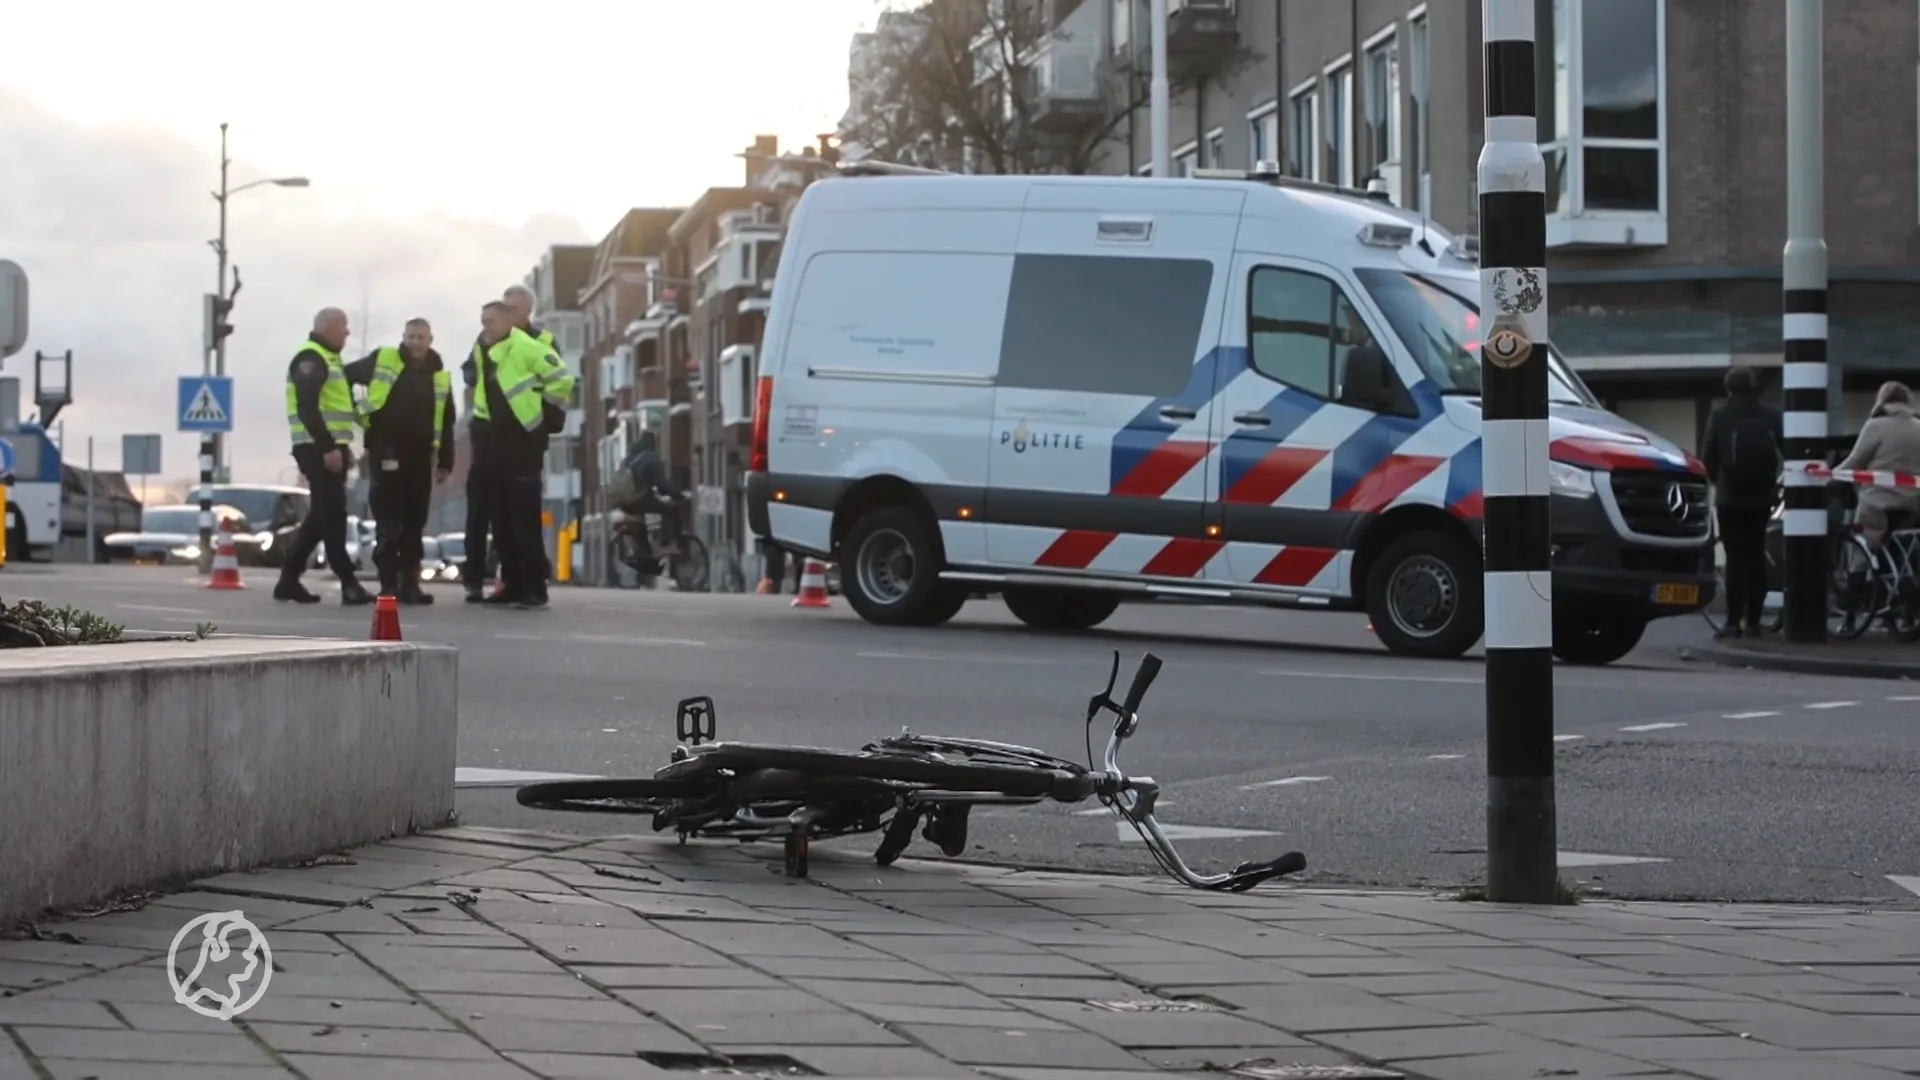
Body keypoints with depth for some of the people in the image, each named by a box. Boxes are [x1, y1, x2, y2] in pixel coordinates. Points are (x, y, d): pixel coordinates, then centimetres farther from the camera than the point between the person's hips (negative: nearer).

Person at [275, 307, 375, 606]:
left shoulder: (329, 358, 21)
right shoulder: (310, 359, -12)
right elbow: (307, 409, -21)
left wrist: (342, 446, 20)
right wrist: (328, 448, -24)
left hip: (329, 448, 10)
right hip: (317, 450, -10)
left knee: (322, 515, 11)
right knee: (332, 515, -10)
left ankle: (289, 579, 15)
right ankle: (348, 584, -12)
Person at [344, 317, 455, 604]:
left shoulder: (440, 376, 10)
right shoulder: (382, 361, -1)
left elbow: (446, 425, 14)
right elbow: (345, 377, 7)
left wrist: (445, 461, 10)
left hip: (420, 458, 4)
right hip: (386, 454, -4)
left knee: (414, 524, 8)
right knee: (388, 523, -6)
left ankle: (410, 583, 15)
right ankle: (389, 584, -5)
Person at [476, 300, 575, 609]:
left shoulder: (526, 347, -12)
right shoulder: (486, 353, 16)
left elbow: (561, 377, -16)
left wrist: (549, 416, -7)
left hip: (524, 439, -9)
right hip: (498, 440, 9)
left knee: (525, 516, -11)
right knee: (501, 515, 9)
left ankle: (535, 587, -10)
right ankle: (513, 583, 15)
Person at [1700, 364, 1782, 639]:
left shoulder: (1720, 417, -4)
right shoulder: (1772, 416, 1)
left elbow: (1708, 458, -4)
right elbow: (1787, 451, -1)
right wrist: (1772, 480, 13)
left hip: (1730, 497, -2)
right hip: (1761, 496, 2)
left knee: (1735, 558, -2)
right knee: (1756, 556, 10)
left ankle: (1734, 621, -7)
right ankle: (1753, 620, 10)